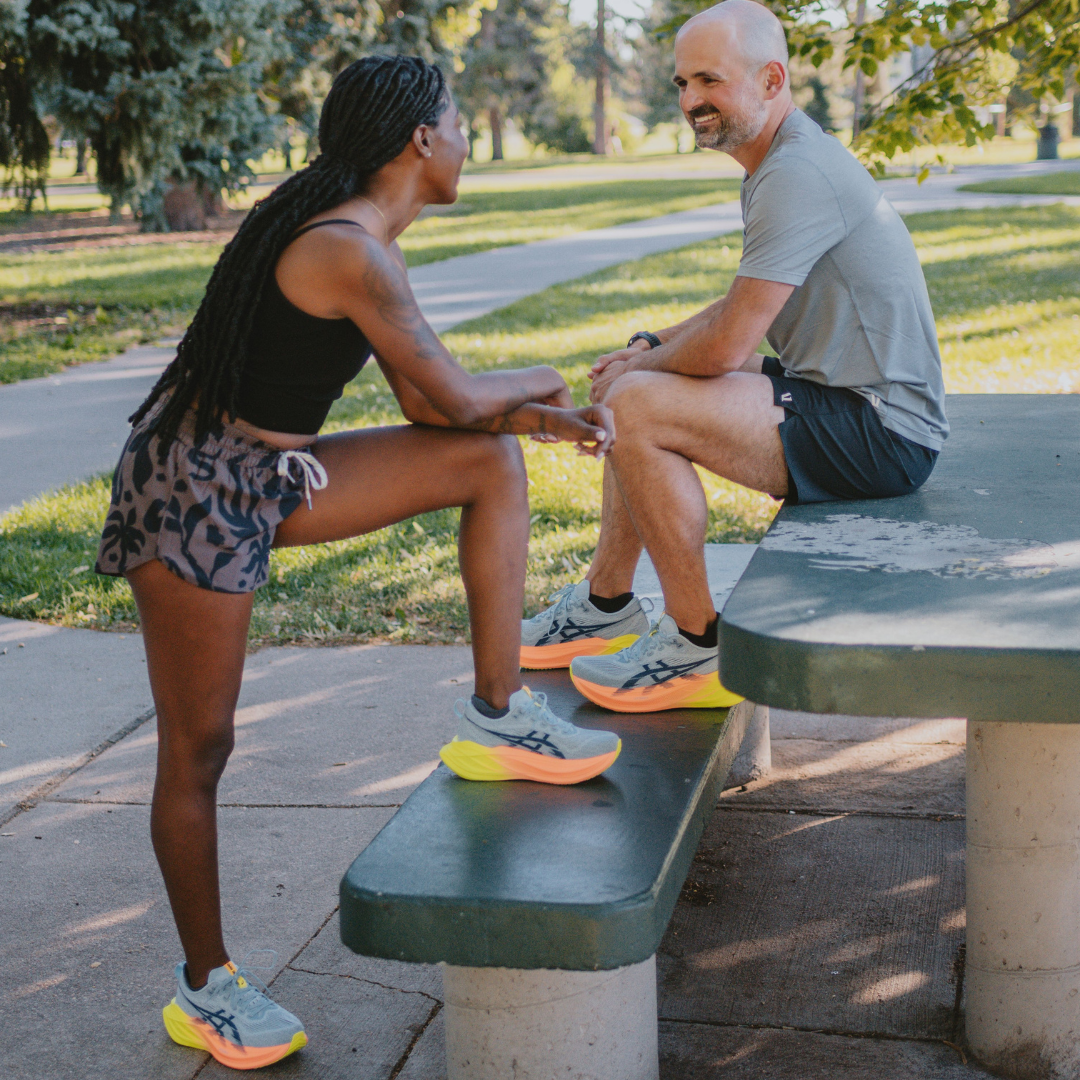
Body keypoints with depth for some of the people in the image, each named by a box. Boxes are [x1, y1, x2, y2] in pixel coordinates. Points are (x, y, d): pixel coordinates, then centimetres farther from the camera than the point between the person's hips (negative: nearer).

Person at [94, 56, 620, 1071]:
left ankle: (499, 718, 6)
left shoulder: (359, 238, 9)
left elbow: (422, 401, 11)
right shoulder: (350, 252, -22)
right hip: (195, 489, -9)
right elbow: (452, 396, -16)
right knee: (200, 748, 2)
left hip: (270, 475, 10)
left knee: (491, 463, 2)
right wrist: (538, 381, 4)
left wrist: (541, 417, -1)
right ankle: (204, 990, 20)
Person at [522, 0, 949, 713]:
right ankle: (607, 606, 23)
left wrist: (638, 369, -4)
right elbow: (745, 309, 24)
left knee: (636, 406, -20)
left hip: (882, 432, -11)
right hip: (843, 396, 11)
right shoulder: (781, 162, 14)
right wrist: (650, 347, 11)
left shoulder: (798, 174, -20)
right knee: (642, 389, 17)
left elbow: (728, 345, -22)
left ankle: (698, 647, -8)